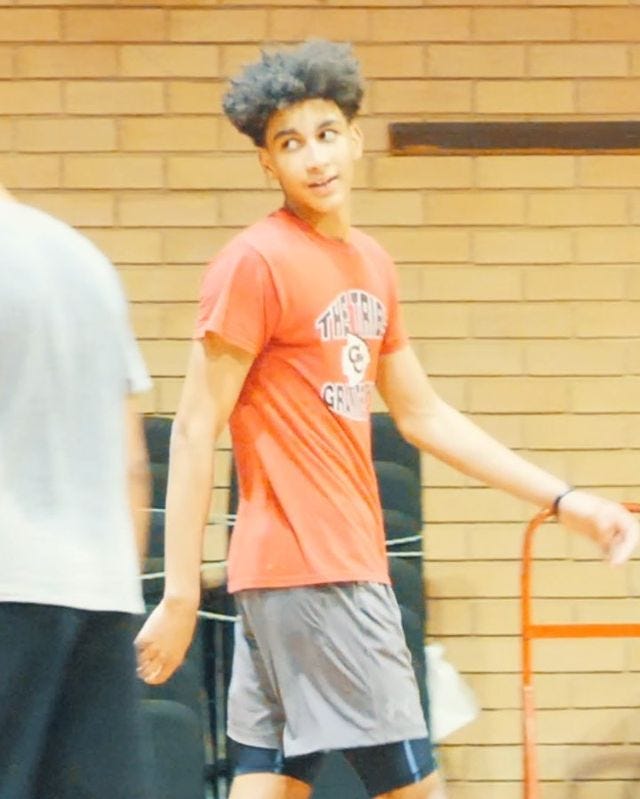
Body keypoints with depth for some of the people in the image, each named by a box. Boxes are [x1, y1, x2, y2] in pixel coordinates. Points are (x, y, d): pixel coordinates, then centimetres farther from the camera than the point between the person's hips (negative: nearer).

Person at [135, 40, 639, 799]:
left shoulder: (370, 263, 15)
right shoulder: (256, 263, -10)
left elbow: (423, 414, 22)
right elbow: (195, 431, -12)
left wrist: (561, 499, 18)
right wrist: (180, 596, -16)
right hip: (313, 571, -8)